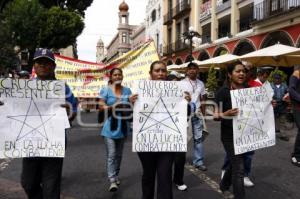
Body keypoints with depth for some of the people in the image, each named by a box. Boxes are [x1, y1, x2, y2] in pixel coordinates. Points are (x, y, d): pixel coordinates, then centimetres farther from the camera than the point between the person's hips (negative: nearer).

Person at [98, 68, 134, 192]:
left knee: (119, 154, 15)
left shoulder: (127, 90, 8)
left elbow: (131, 106, 10)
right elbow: (101, 107, -8)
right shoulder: (105, 90, -2)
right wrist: (112, 106, -23)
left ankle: (116, 176, 30)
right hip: (109, 127, -4)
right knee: (111, 155, -8)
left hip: (122, 126, 4)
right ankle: (112, 181, -5)